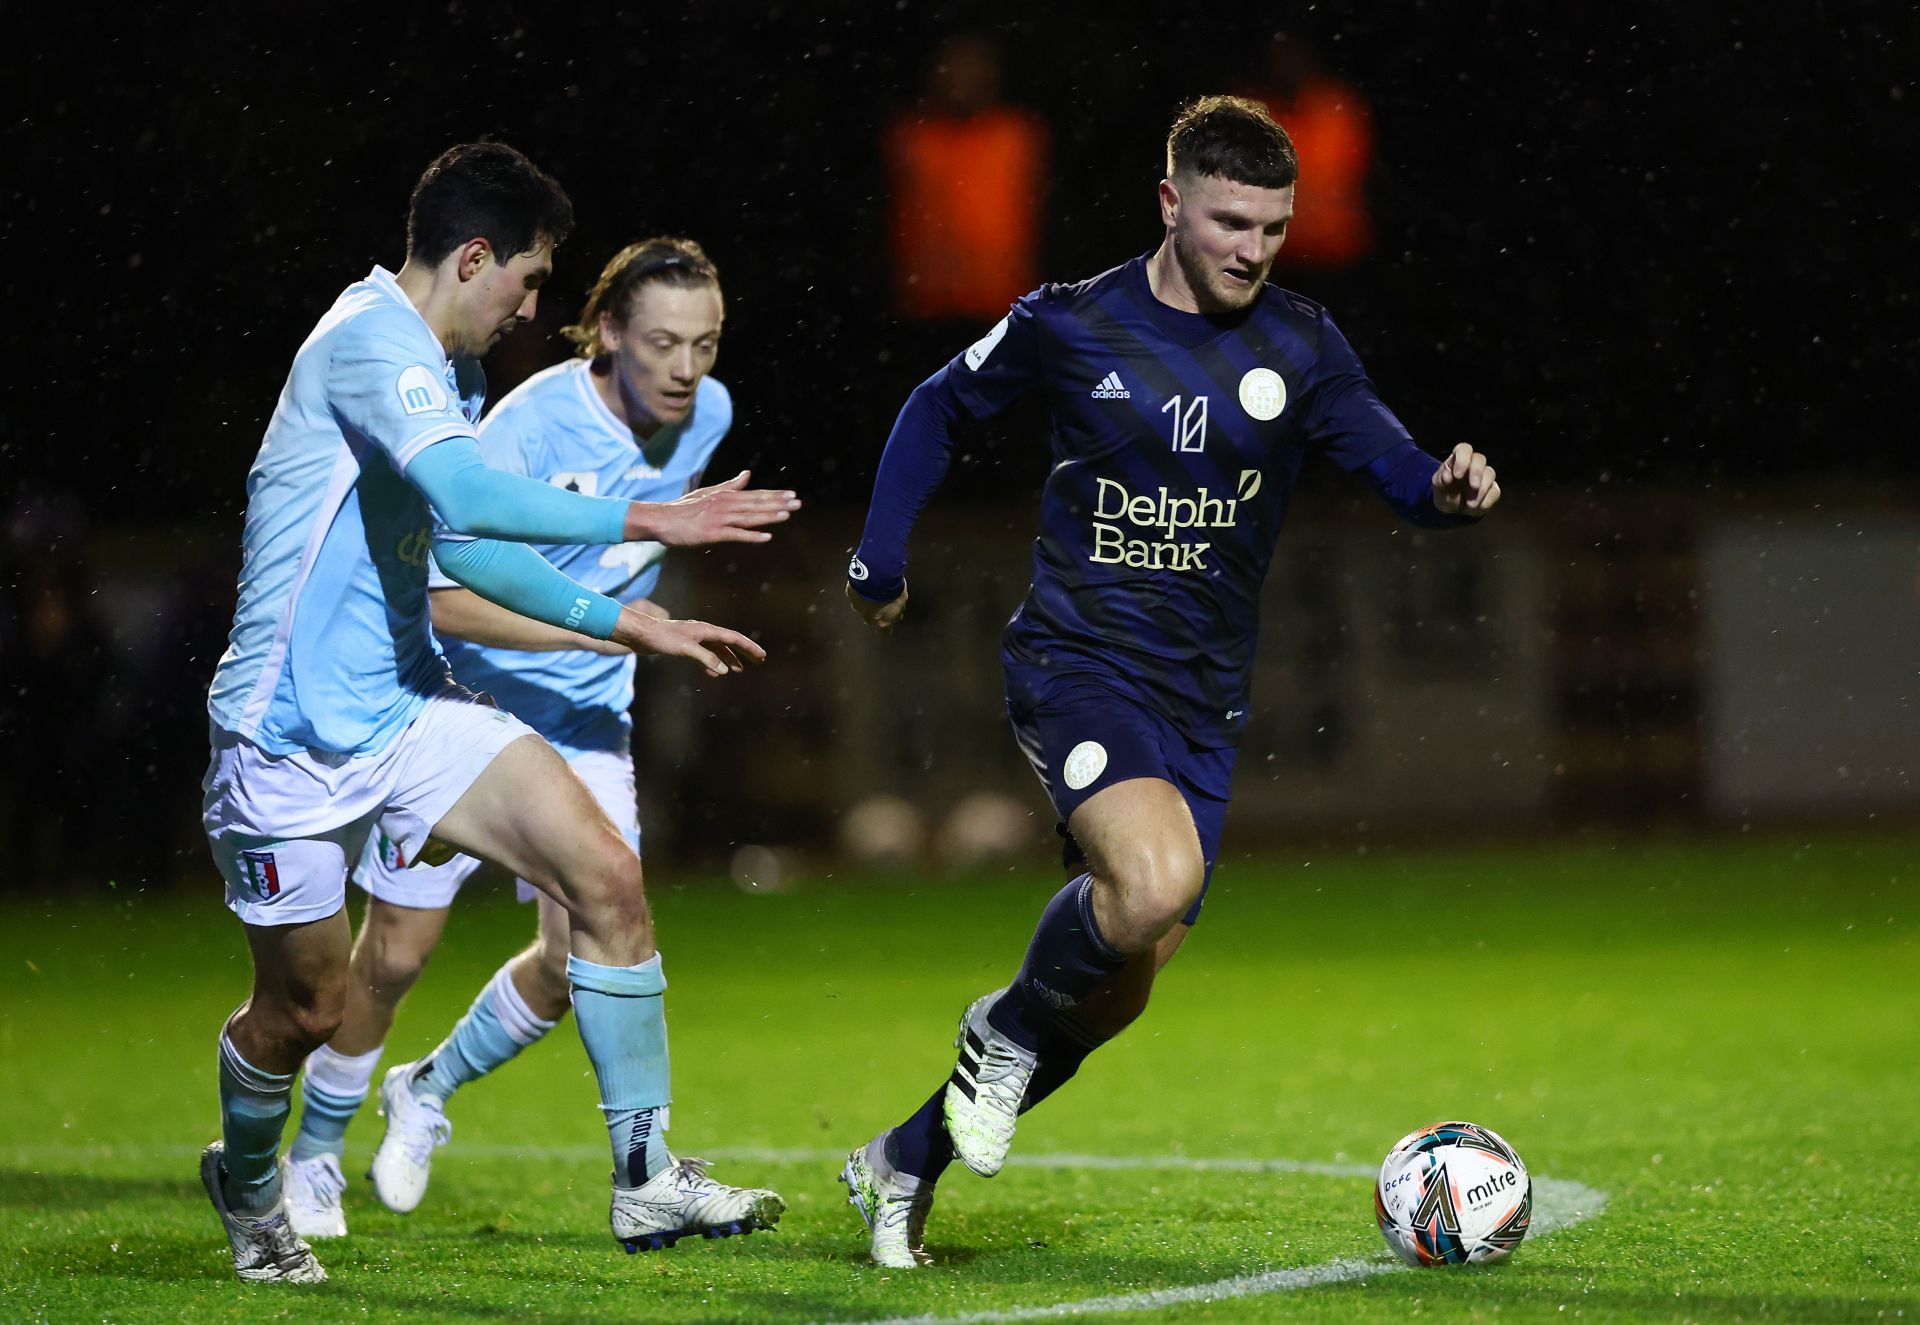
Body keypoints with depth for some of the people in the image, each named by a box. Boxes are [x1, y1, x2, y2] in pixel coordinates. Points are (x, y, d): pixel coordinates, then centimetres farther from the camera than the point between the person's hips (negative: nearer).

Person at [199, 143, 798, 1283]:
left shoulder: (451, 370, 12)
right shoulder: (369, 342, -19)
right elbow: (470, 498, -34)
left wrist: (623, 622, 21)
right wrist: (645, 522, -32)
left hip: (408, 707, 8)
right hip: (292, 730, -8)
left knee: (608, 877, -8)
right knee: (307, 1005, 4)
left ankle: (645, 1178, -4)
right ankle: (247, 1184, 36)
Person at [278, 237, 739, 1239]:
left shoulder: (706, 415, -5)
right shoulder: (528, 426, -25)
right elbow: (446, 597, -31)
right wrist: (600, 628, -36)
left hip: (586, 719, 5)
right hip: (460, 700, -5)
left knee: (583, 954, -6)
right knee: (396, 952, 0)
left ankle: (428, 1092, 22)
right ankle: (315, 1154, 24)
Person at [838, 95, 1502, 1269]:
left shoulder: (1300, 349, 2)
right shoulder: (1071, 325, -3)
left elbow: (1392, 461, -6)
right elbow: (939, 410, 13)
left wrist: (1446, 490, -29)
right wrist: (881, 561, 11)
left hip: (1203, 700, 4)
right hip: (1078, 663, -4)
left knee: (1120, 989, 6)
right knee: (1157, 879, -32)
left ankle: (905, 1164, 26)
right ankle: (1010, 1025, -2)